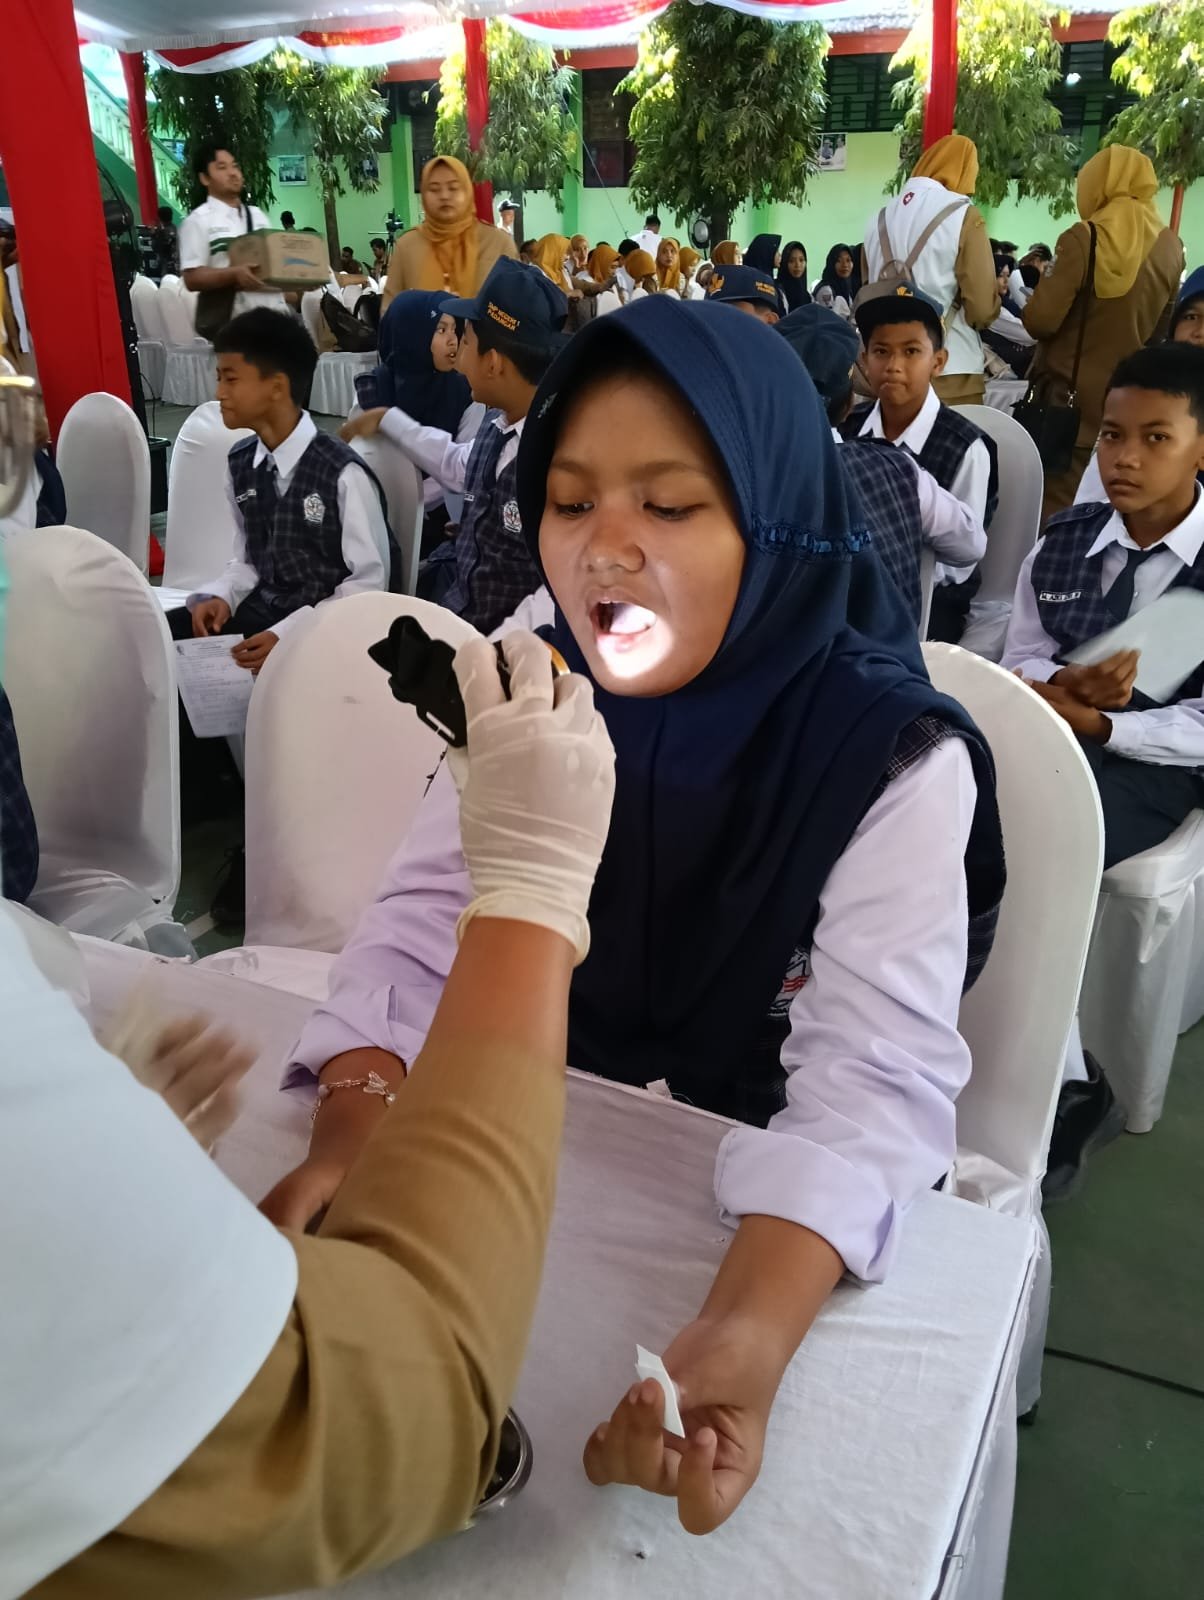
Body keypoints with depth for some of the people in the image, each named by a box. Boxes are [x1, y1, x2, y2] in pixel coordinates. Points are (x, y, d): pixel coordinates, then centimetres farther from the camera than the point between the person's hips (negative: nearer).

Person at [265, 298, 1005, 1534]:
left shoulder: (895, 760, -20)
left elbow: (873, 1079, -27)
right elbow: (428, 921, -12)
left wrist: (751, 1329, -45)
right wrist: (352, 1129, -31)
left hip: (769, 1203, -2)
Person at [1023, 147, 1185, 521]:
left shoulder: (1085, 238, -13)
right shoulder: (1171, 248, 4)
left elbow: (1040, 320, -15)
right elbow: (1159, 330, 14)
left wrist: (1045, 286, 6)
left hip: (1067, 394, -5)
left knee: (1051, 507, 1)